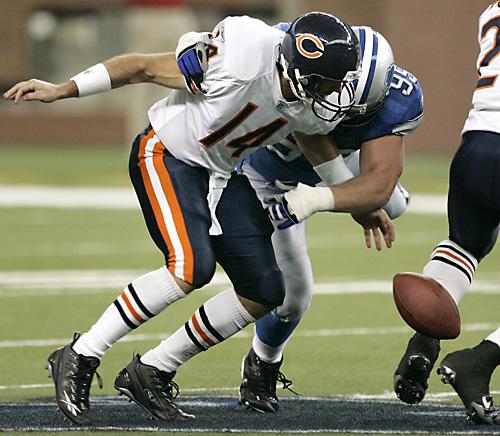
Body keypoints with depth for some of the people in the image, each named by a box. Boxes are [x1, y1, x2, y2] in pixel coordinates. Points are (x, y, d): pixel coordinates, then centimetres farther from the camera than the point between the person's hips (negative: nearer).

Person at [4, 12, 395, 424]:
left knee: (264, 292, 0)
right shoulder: (243, 62, -33)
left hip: (222, 174, 8)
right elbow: (146, 66, -21)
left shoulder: (316, 99, -13)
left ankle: (150, 373, 11)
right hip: (167, 156, -8)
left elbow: (314, 137, 13)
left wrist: (361, 204, 18)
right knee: (192, 266, -28)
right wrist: (61, 90, -16)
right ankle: (79, 358, -15)